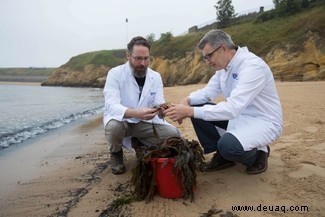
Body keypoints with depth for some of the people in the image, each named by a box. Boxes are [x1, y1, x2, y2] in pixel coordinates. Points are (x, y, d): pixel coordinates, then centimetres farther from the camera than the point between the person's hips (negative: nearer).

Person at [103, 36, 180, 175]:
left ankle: (141, 144, 11)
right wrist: (136, 113, -49)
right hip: (120, 119, -3)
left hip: (145, 122, 3)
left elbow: (158, 103, -11)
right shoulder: (115, 74, -17)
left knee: (174, 135, -17)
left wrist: (161, 110, -38)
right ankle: (116, 153, -2)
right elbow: (111, 106, -29)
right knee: (114, 126, -38)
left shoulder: (156, 77, -4)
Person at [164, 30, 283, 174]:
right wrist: (187, 101, -17)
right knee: (197, 108, -4)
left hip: (263, 121, -8)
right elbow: (208, 92, 5)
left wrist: (190, 111, -37)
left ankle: (258, 153, 2)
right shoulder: (224, 65, 0)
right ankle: (223, 155, 6)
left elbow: (232, 108, -36)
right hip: (238, 115, 8)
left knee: (228, 145, -35)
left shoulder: (253, 66, -27)